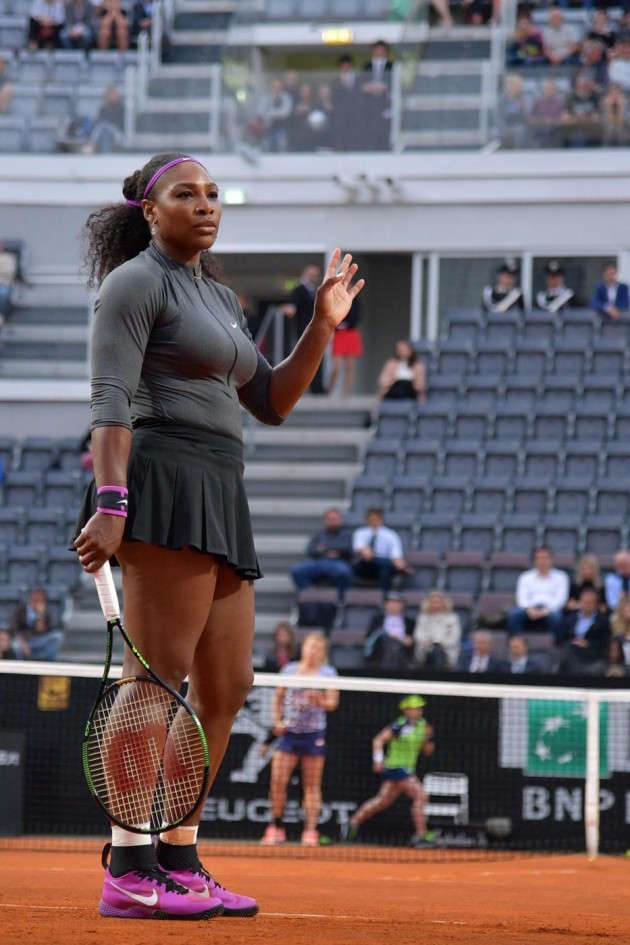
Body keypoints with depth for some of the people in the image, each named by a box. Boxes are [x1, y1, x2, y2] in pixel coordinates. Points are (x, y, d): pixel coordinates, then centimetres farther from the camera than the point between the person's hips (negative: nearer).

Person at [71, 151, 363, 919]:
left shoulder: (220, 298, 25)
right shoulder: (135, 282, -2)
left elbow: (271, 402, 24)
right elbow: (110, 400, -13)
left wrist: (323, 325, 13)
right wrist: (110, 502, -24)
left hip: (218, 503, 10)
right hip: (164, 477, -10)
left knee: (226, 686, 9)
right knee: (156, 679, -15)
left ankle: (178, 859, 14)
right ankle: (128, 869, -18)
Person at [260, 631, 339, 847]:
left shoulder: (328, 673, 3)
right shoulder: (289, 670, 8)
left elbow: (332, 703, -1)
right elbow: (278, 698, 16)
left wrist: (319, 700, -22)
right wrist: (277, 721, 2)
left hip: (314, 734, -2)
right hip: (289, 732, 2)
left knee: (312, 786, 0)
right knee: (277, 781, -7)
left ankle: (310, 831, 0)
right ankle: (276, 828, 3)